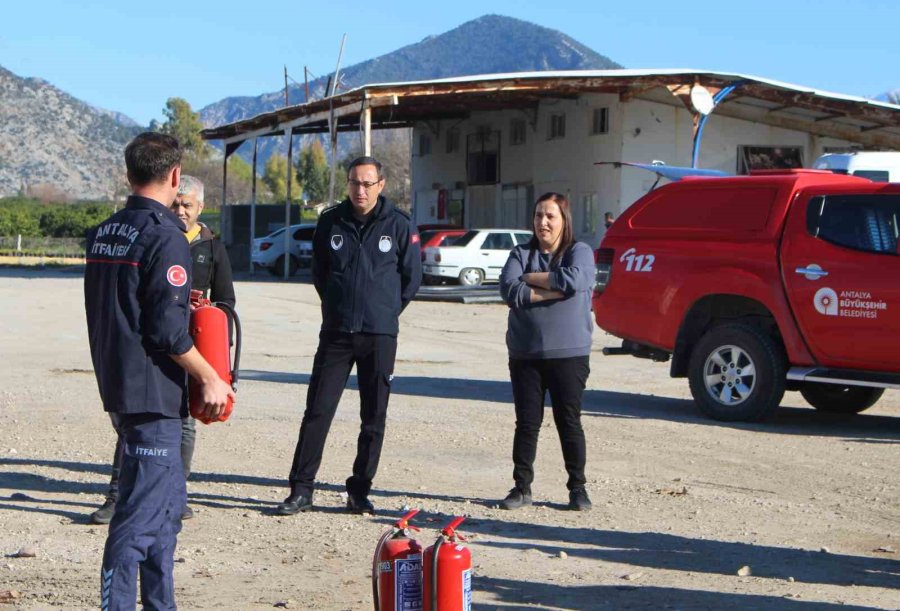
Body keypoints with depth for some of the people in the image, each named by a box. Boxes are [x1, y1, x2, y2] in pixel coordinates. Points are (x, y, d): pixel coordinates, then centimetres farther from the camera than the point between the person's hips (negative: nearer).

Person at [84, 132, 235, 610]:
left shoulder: (102, 233, 11)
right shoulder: (165, 236, -15)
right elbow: (167, 331, -20)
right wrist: (210, 379, -9)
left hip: (116, 386, 9)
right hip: (152, 392, -9)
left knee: (168, 498, 19)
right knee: (142, 514, -5)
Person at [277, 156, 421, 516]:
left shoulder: (399, 225, -1)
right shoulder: (330, 222, 4)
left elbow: (412, 276, 7)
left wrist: (387, 311, 8)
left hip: (380, 336, -1)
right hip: (336, 333, 1)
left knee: (374, 417, 5)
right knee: (317, 411, -2)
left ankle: (360, 492, 14)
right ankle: (301, 490, 2)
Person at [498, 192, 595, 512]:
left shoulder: (580, 252, 2)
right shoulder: (521, 254, 8)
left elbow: (574, 280, -20)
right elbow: (509, 290, -9)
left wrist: (531, 278, -8)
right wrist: (554, 290, -14)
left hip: (569, 354, -2)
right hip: (525, 354, 2)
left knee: (569, 422, 4)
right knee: (527, 422, 6)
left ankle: (578, 488, 14)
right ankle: (522, 487, 14)